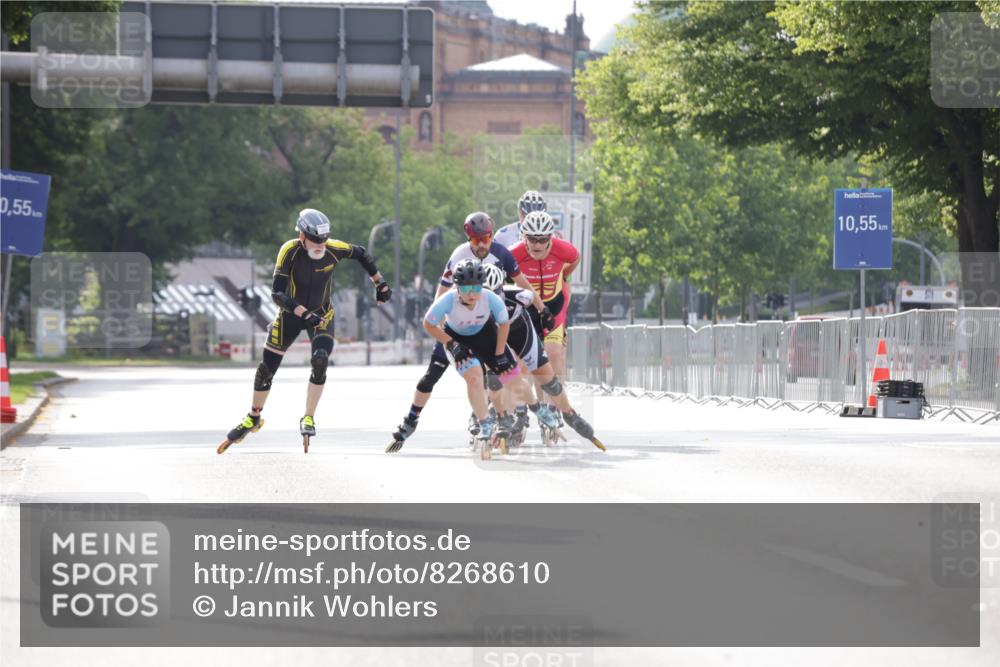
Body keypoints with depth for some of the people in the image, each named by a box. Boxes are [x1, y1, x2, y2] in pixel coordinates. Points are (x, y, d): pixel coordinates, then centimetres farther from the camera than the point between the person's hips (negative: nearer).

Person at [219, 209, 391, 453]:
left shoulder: (333, 249, -21)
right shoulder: (290, 251, -27)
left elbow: (361, 254, 0)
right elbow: (277, 293, -32)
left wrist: (380, 283, 5)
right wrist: (303, 313, -43)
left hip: (321, 314, 0)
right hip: (290, 314, 0)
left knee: (320, 361, -24)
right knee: (267, 367, 3)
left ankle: (308, 419, -10)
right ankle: (253, 419, 26)